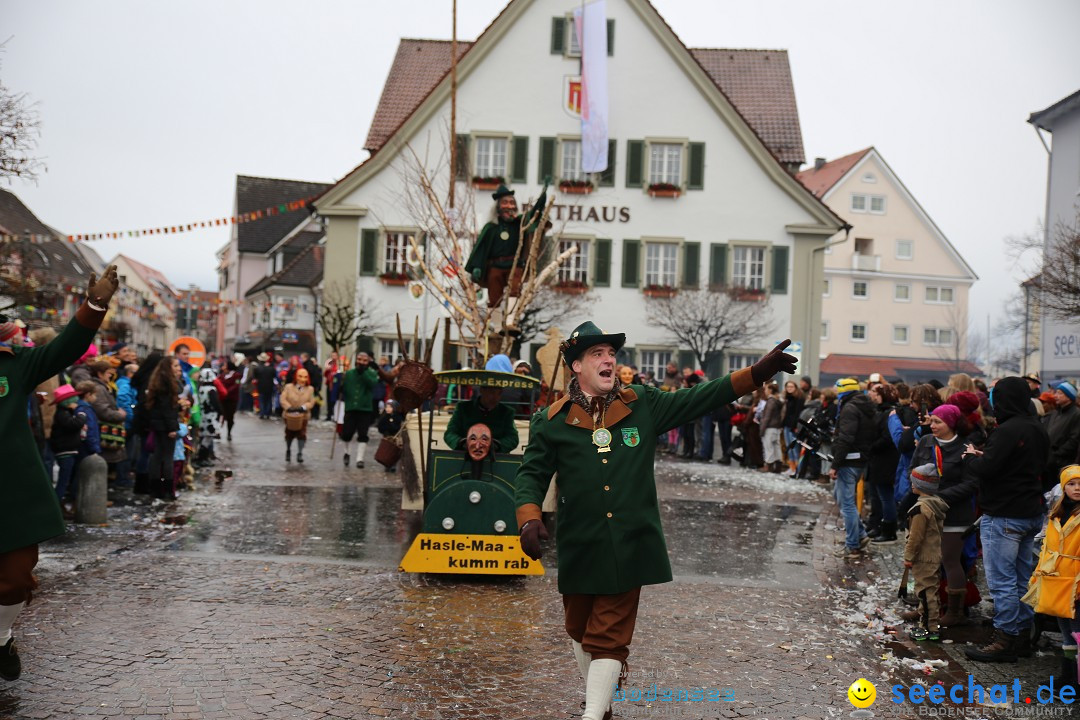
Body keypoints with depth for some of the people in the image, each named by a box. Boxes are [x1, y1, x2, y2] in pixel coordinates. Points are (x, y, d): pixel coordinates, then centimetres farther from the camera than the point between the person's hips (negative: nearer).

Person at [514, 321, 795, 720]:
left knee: (610, 635, -2)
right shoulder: (551, 421, -1)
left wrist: (759, 371, -3)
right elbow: (532, 472, 0)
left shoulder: (643, 405, 4)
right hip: (579, 548, 1)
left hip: (628, 546, 0)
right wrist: (529, 519, -18)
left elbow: (699, 398, 4)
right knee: (580, 628, 18)